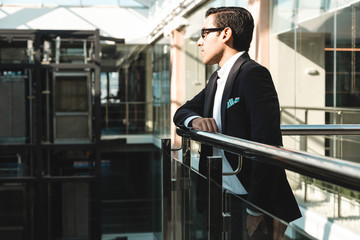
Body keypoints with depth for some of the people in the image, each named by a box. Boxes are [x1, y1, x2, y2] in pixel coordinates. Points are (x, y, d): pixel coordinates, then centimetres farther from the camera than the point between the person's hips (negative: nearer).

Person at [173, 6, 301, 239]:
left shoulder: (253, 74, -16)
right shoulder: (217, 79, 14)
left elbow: (267, 145, -24)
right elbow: (182, 111, 19)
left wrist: (256, 210, -25)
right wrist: (195, 120, -6)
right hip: (223, 198, 8)